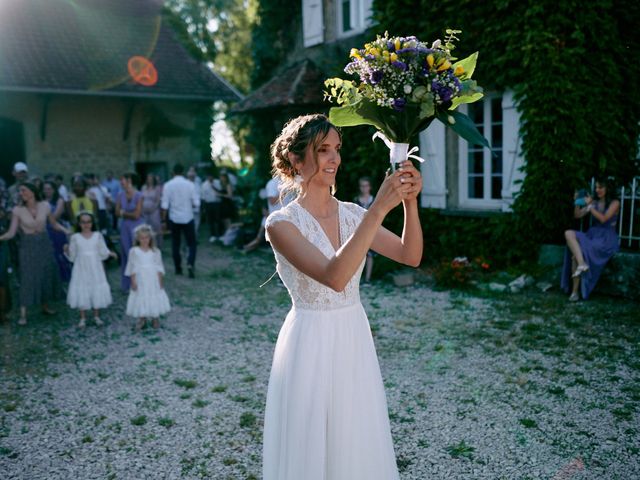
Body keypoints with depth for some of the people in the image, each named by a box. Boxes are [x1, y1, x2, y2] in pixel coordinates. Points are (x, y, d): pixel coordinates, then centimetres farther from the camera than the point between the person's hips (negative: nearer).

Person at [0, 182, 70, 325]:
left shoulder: (44, 206, -5)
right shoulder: (17, 210, -9)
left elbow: (54, 224, 5)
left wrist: (67, 231, -9)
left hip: (44, 244, 2)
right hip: (28, 246, -2)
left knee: (47, 276, 10)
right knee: (27, 279, -4)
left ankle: (45, 306, 28)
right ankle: (23, 314, 1)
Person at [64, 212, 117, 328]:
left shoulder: (98, 236, 1)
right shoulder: (75, 237, 0)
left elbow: (103, 252, 4)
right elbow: (72, 256, 2)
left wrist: (110, 253, -14)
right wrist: (67, 250, -16)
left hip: (95, 269, 1)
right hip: (81, 269, -1)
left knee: (97, 290, 4)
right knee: (81, 291, 2)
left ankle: (96, 316, 18)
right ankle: (82, 318, 13)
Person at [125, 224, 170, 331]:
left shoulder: (155, 251, 0)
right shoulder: (134, 251, -4)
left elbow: (159, 267, 3)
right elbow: (133, 267, -3)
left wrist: (161, 280, 0)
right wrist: (133, 281, -6)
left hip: (153, 279, 1)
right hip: (140, 279, -1)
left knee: (155, 297, 6)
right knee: (141, 298, 4)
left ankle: (155, 318, 21)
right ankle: (142, 319, 19)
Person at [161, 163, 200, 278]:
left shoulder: (168, 185, -5)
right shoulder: (190, 184, -7)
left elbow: (165, 205, -6)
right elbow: (196, 203, -6)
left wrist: (164, 219, 4)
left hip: (174, 218, 1)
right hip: (187, 218, -1)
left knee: (175, 244, 14)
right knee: (191, 243, 7)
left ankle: (178, 268, 19)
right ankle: (190, 263, -15)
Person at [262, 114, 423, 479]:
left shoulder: (351, 213, 2)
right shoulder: (283, 223, -15)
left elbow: (411, 256, -6)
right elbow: (334, 277, -30)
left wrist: (410, 203, -22)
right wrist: (379, 209, -34)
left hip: (355, 340, 5)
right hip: (311, 344, -5)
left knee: (358, 443, 17)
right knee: (310, 448, 9)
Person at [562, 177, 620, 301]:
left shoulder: (614, 203, 1)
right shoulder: (594, 202, 16)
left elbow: (603, 219, -13)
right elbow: (578, 215, 12)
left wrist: (590, 206, -13)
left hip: (606, 238, -5)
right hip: (592, 234, 6)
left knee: (576, 254, -30)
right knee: (569, 233, -27)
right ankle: (582, 263, -40)